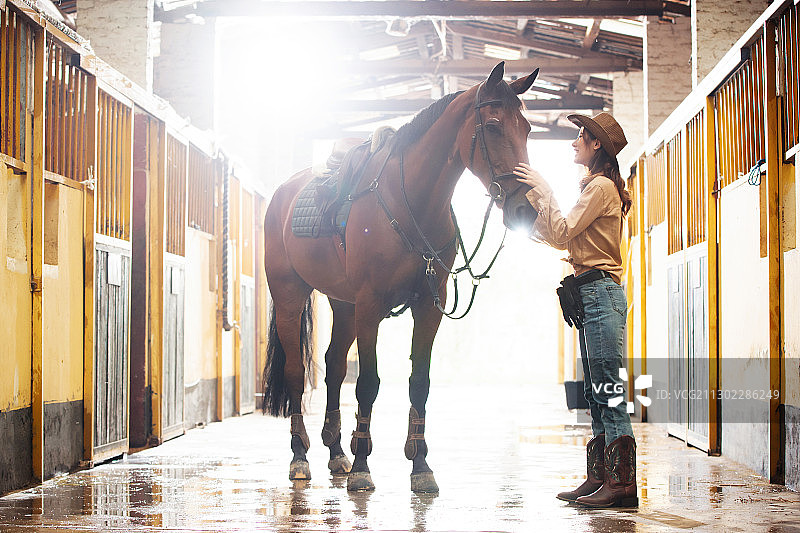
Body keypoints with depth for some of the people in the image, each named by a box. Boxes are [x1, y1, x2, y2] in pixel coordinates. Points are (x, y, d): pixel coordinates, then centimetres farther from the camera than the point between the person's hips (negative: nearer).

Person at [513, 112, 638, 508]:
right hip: (594, 296, 11)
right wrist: (533, 195, 20)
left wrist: (543, 189, -8)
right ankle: (599, 479, 12)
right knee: (596, 394, 9)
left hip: (600, 292, -11)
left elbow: (562, 233, -15)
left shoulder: (601, 186, -9)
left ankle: (622, 483, -12)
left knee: (609, 391, -12)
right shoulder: (597, 187, 22)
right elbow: (561, 239, 23)